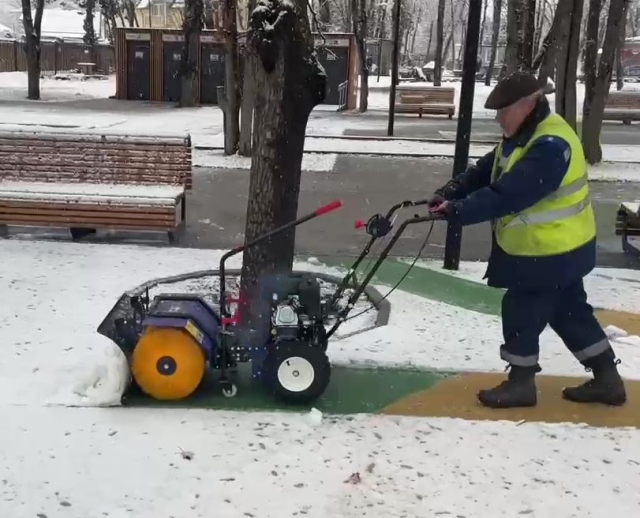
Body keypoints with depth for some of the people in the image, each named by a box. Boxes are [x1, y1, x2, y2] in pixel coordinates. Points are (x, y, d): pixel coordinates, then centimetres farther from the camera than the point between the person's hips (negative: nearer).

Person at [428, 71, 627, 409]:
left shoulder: (551, 147, -27)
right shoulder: (522, 136, 6)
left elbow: (507, 195, -33)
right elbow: (485, 171, 4)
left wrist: (457, 211, -30)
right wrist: (449, 193, -11)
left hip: (551, 251, -10)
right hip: (554, 247, 10)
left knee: (520, 311, 2)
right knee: (569, 312, 18)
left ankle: (520, 383, 18)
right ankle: (607, 379, 28)